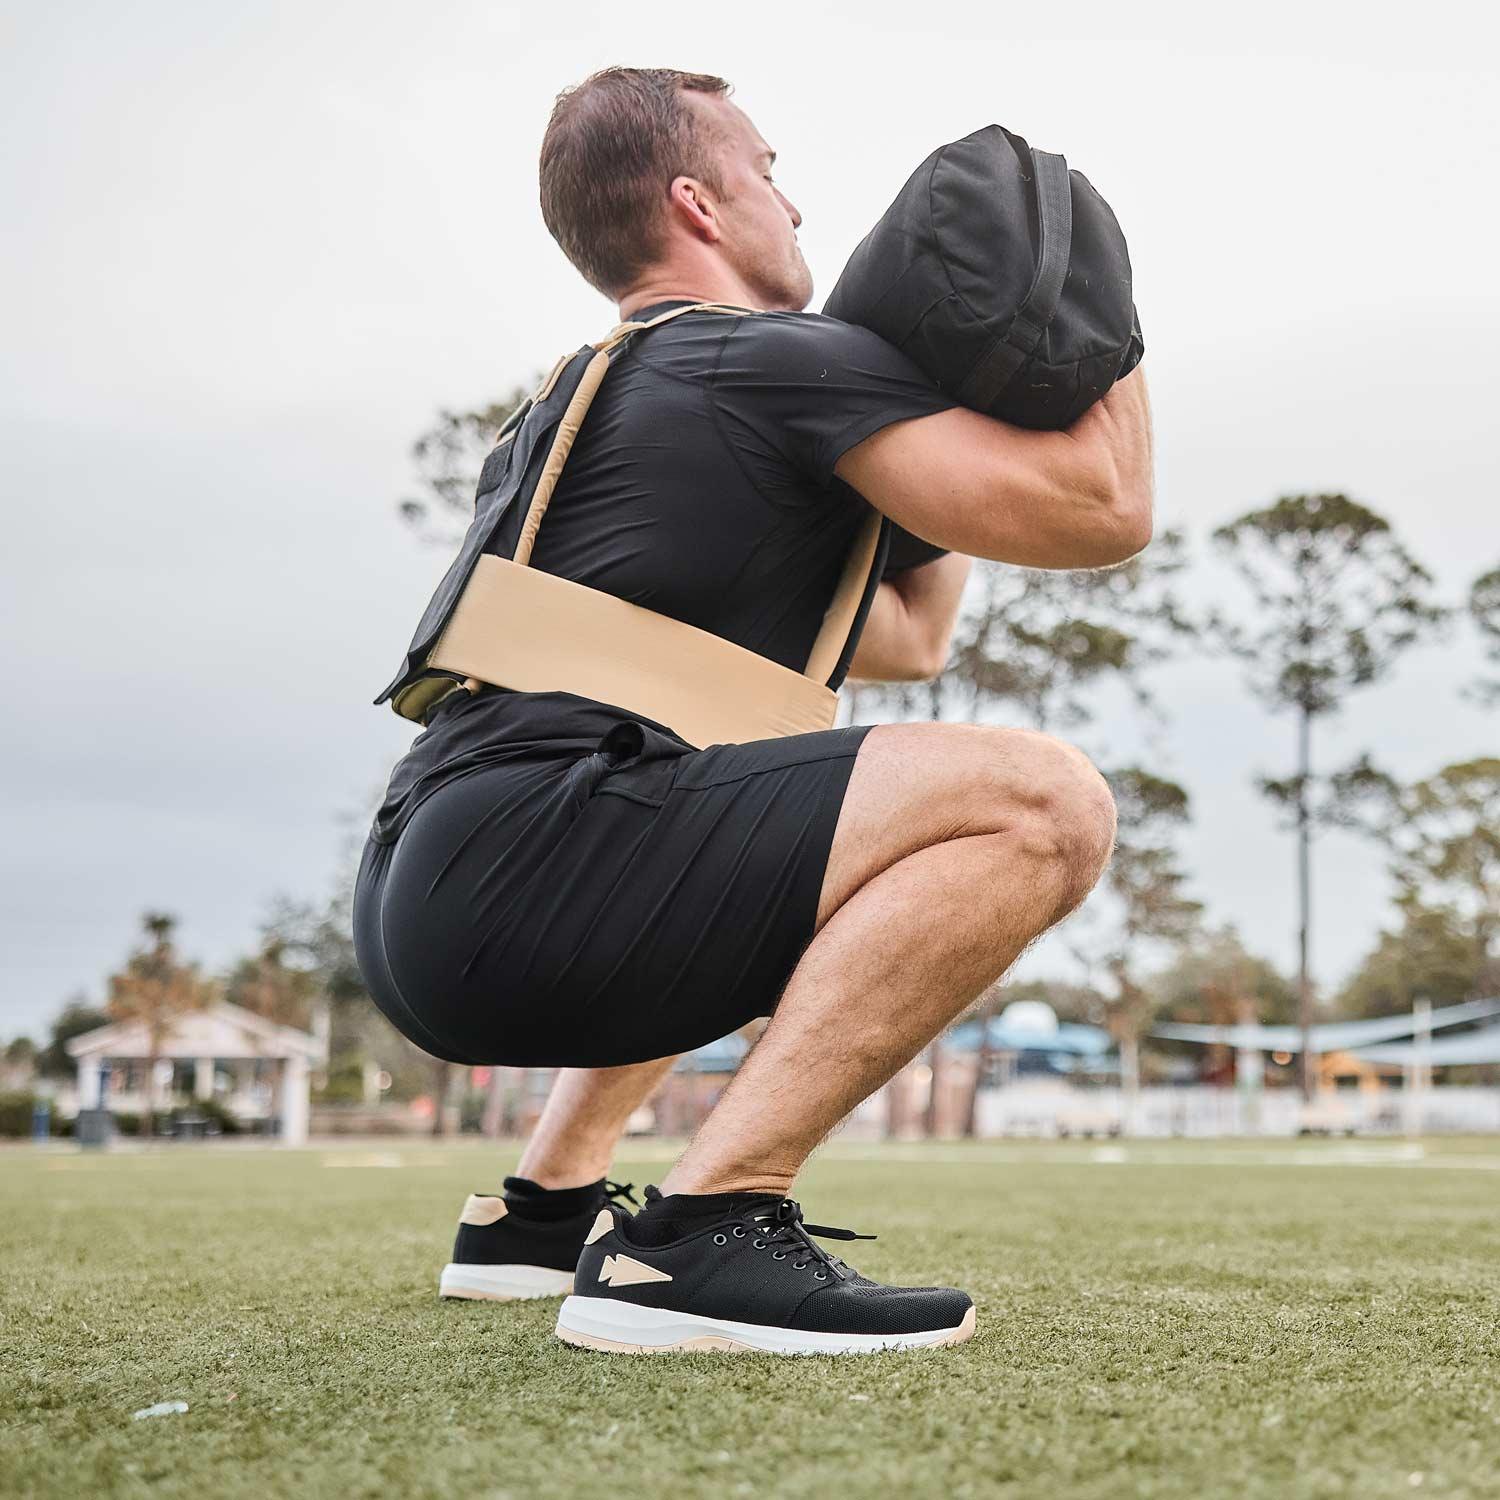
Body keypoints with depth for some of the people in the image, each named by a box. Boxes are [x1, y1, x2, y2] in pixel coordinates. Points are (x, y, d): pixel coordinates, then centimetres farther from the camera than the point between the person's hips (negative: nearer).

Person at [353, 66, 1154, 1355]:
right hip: (511, 876, -10)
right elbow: (1104, 509, -5)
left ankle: (543, 1206, 29)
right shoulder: (783, 359, 0)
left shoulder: (607, 390, 29)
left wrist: (969, 395, 35)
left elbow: (909, 640, 34)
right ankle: (693, 1235, -19)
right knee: (1038, 803, -17)